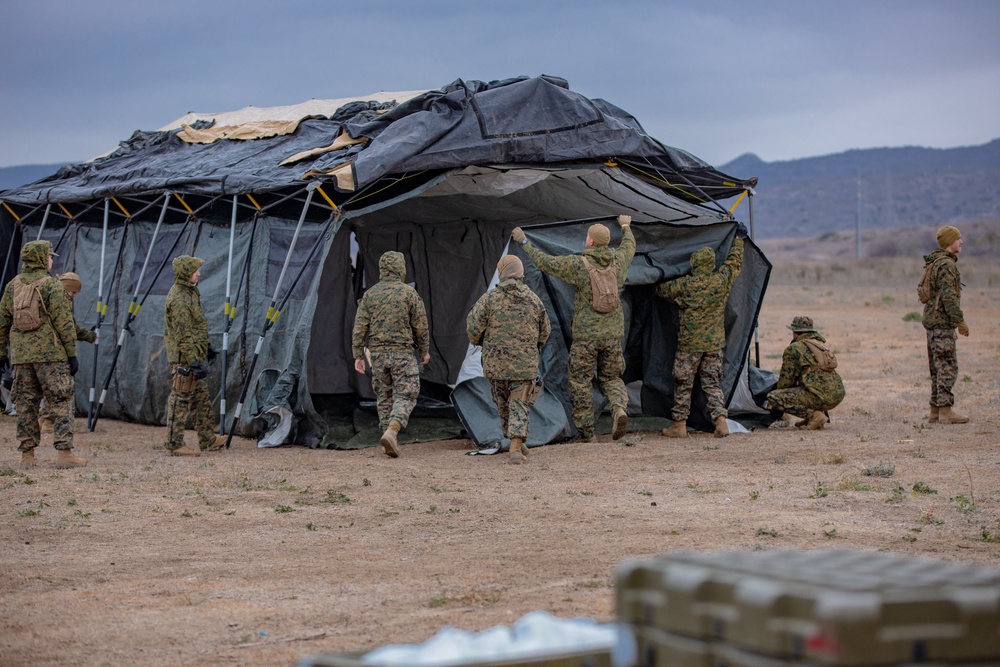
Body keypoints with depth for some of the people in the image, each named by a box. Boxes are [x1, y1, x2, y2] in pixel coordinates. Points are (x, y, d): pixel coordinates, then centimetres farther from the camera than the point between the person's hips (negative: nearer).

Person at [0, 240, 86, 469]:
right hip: (50, 354, -5)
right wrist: (72, 354, -7)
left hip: (21, 355, 5)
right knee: (61, 402, -2)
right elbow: (64, 323, -11)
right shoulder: (52, 286, -7)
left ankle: (27, 455, 9)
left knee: (25, 405, 9)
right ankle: (64, 453, -8)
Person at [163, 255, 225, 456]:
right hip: (184, 357, -11)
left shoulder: (190, 291, 11)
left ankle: (208, 439, 26)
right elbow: (183, 336, -25)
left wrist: (205, 348, 28)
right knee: (180, 400, -4)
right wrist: (194, 362, -26)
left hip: (195, 355, 11)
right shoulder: (178, 300, -22)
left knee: (202, 398, 17)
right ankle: (174, 445, 2)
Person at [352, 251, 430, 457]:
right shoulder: (409, 293, -5)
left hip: (378, 353, 4)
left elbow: (359, 327, 1)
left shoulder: (370, 295, 4)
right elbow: (420, 326, -1)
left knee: (384, 396, 15)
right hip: (402, 353, -4)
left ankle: (389, 438, 16)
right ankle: (391, 432, -24)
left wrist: (358, 355, 6)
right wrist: (424, 350, 12)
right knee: (406, 396, -2)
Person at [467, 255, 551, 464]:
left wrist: (479, 341, 12)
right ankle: (516, 448, -13)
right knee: (519, 406, 2)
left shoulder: (490, 297, -5)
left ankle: (517, 443, 28)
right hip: (525, 364, 0)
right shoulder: (533, 299, 2)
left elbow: (473, 326, -10)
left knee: (503, 403, 18)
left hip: (496, 362, 0)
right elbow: (544, 331, 10)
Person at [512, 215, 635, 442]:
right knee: (610, 378, 17)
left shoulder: (578, 264, -14)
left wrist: (524, 242, 7)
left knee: (580, 383, 6)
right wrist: (626, 226, 45)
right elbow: (629, 246, 25)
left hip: (585, 335, -4)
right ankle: (619, 408, -13)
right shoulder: (618, 260, 1)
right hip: (613, 333, 4)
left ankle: (586, 433, 7)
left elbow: (545, 262, -6)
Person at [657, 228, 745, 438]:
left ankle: (679, 425, 11)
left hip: (690, 343, -3)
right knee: (713, 383, 9)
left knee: (683, 383, 7)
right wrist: (739, 238, 28)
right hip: (715, 342, 3)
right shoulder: (722, 280, -4)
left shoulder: (684, 285, -11)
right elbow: (735, 261, 13)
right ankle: (721, 421, -4)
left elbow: (662, 290, 6)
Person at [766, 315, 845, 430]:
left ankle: (814, 415, -12)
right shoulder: (821, 345, 24)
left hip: (822, 396, -9)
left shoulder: (793, 349, -1)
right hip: (839, 394, 9)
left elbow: (787, 380, 1)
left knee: (772, 398, -6)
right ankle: (820, 412, 16)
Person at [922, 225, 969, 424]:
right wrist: (960, 321, -19)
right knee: (948, 367, -9)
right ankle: (945, 411, -11)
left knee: (938, 368, 11)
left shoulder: (936, 263, 18)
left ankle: (935, 411, 12)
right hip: (942, 323, -10)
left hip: (933, 320, 10)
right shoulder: (946, 264, -14)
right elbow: (948, 296, -21)